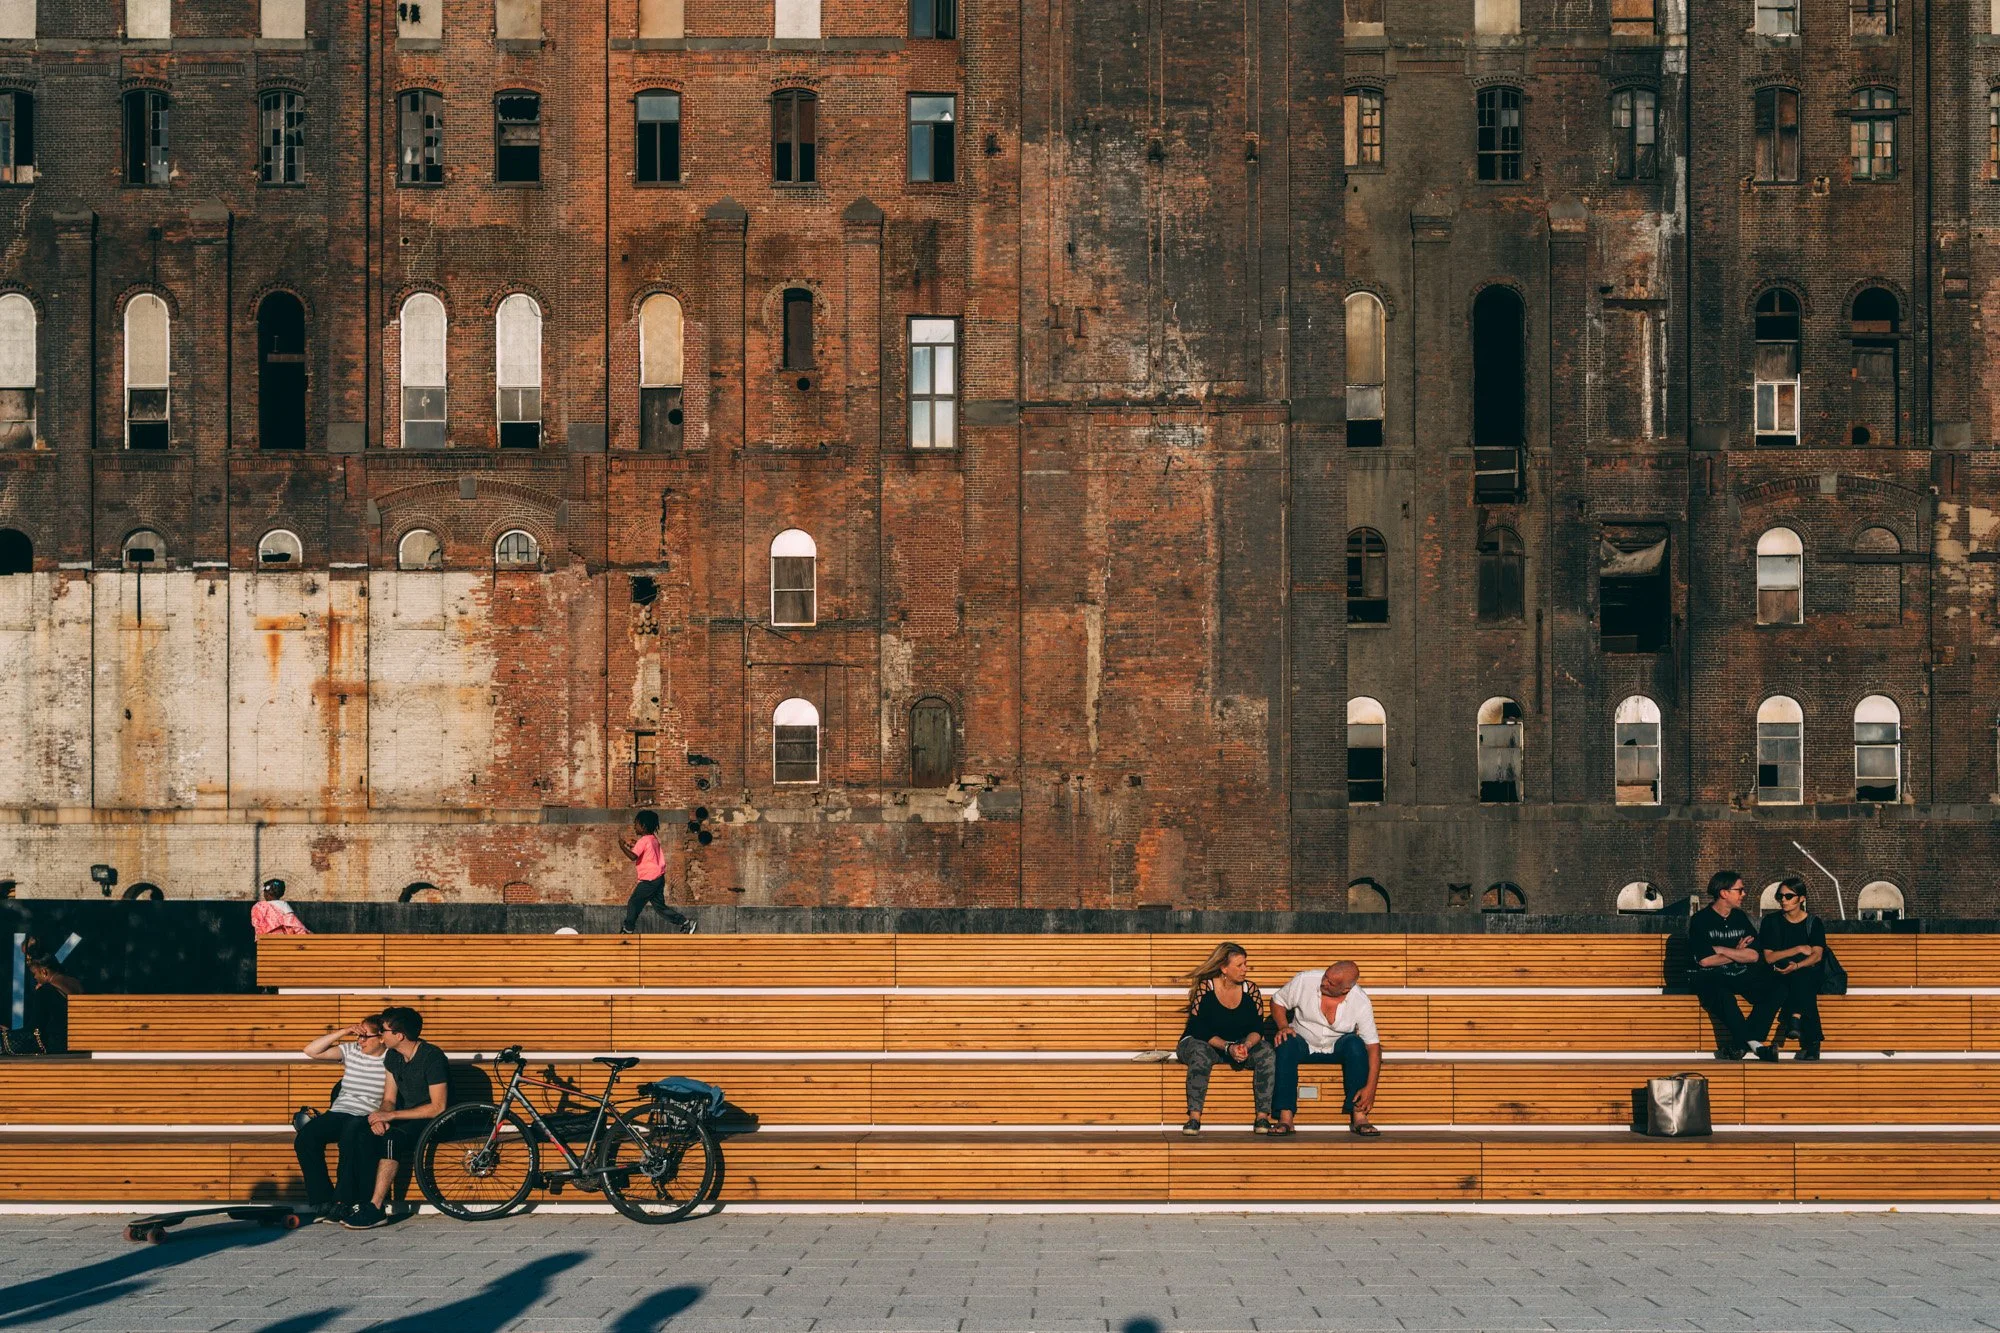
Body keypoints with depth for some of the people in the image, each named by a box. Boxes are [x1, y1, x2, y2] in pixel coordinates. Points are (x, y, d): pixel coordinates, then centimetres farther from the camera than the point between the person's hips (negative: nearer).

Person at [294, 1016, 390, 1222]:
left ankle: (344, 1201, -29)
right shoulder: (350, 1050, 12)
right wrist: (343, 1032, -1)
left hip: (367, 1119, -5)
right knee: (305, 1138, -22)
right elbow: (311, 1051, 6)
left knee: (351, 1134, -39)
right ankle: (322, 1199, -15)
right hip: (339, 1113, 5)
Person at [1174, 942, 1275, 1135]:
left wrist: (1246, 1046, -26)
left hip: (1240, 1045, 4)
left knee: (1267, 1053, -25)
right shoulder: (1204, 988, -13)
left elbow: (1257, 1028, -4)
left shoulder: (1250, 988, -1)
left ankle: (1262, 1118, -26)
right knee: (1201, 1053, -39)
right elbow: (1199, 1030, -18)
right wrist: (1228, 1047, -29)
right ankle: (1194, 1118, -38)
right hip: (1203, 1043, -4)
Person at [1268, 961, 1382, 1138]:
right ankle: (1285, 1118, -35)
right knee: (1286, 1044, -33)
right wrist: (1283, 1026, -22)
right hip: (1303, 1045, 0)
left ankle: (1358, 1116, -29)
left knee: (1356, 1043, -32)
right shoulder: (1305, 980, -18)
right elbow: (1277, 1002, -1)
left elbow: (1373, 1045, -20)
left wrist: (1370, 1088, -28)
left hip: (1337, 1049, 0)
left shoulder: (1361, 1002, -19)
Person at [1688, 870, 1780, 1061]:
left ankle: (1740, 1046, -25)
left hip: (1742, 975, 5)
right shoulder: (1701, 920, -2)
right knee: (1721, 994, -39)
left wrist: (1721, 949, -8)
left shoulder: (1740, 918, 13)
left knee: (1771, 990, -21)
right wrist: (1738, 953, -1)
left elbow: (1754, 956, 2)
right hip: (1713, 977, -5)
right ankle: (1754, 1043, -35)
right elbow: (1704, 960, -13)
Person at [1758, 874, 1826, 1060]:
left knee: (1801, 980, -36)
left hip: (1807, 973, 0)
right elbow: (1769, 957, -1)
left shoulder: (1814, 923, 8)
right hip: (1779, 974, 0)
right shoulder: (1771, 922, 8)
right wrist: (1798, 949, -8)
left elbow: (1817, 955, -5)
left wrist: (1797, 966, -23)